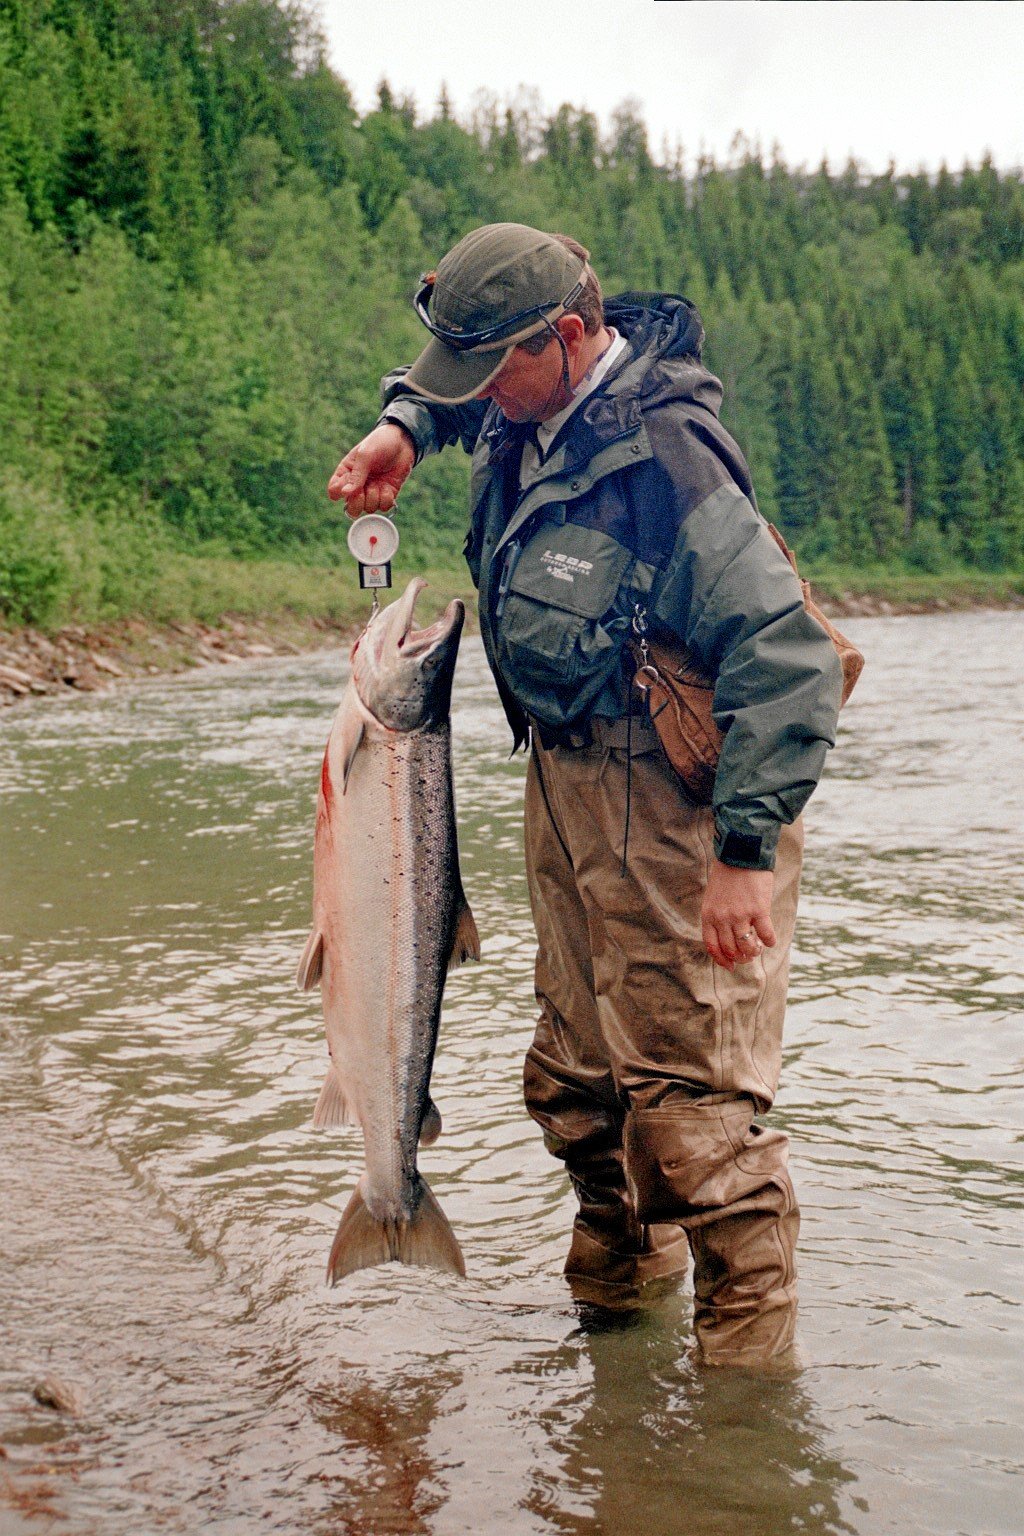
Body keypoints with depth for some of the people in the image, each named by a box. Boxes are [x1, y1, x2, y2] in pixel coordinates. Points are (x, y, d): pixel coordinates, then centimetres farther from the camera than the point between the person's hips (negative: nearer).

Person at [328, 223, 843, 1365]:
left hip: (674, 801, -9)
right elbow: (444, 388, 29)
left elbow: (789, 664, -26)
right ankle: (620, 1282, 39)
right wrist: (404, 426, 6)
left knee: (689, 1097, -8)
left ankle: (746, 1370, 6)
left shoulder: (664, 460, -24)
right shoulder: (528, 405, 2)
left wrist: (747, 852, -27)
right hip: (566, 783, 9)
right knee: (574, 1075, 17)